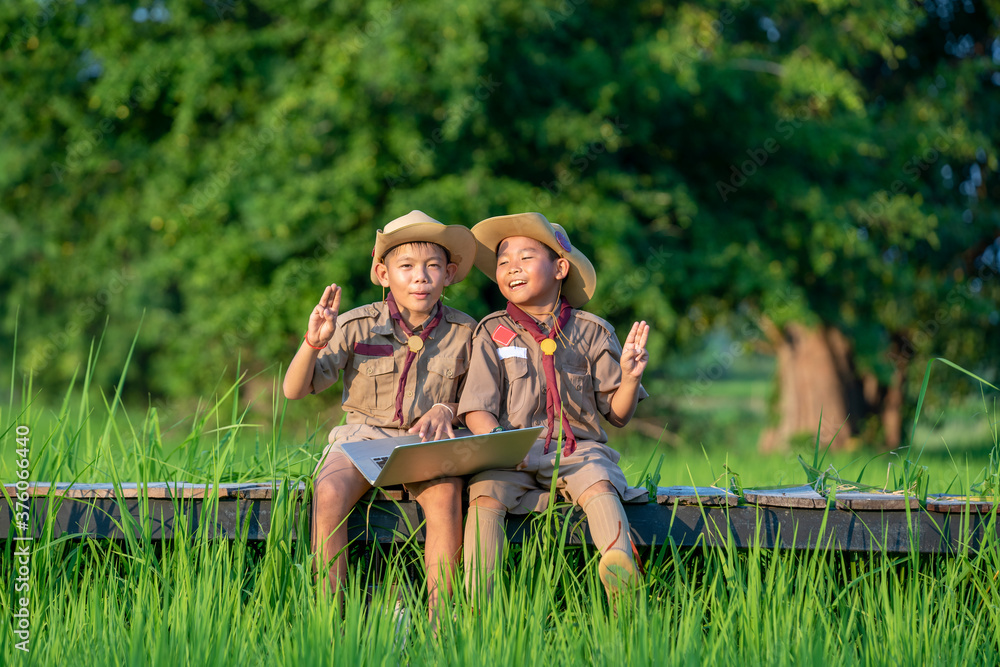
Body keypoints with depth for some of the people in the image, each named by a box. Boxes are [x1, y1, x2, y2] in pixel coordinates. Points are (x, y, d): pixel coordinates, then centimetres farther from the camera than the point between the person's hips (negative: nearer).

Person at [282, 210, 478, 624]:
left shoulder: (464, 332, 3)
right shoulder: (356, 326, -2)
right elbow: (295, 390, -3)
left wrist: (446, 411, -7)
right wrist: (314, 342, -21)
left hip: (428, 445, 0)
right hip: (364, 436, 0)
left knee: (444, 494, -34)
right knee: (329, 492, -33)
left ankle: (439, 617, -26)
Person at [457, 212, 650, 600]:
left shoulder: (591, 332, 11)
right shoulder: (493, 333, 11)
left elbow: (618, 414, 10)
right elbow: (478, 408, 2)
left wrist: (630, 377, -11)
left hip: (578, 448, 0)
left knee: (599, 487, -33)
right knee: (485, 495, -30)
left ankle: (621, 568, -56)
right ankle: (477, 606, -37)